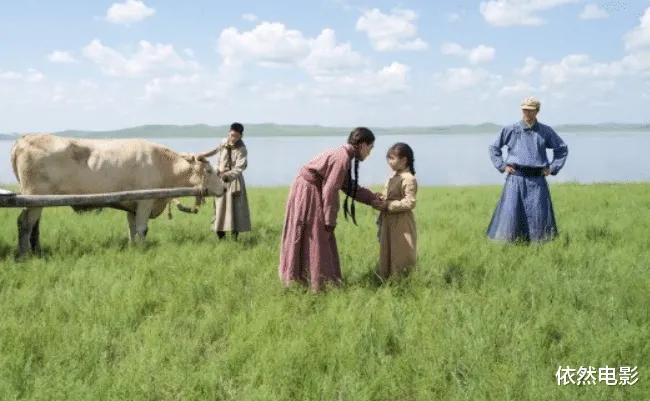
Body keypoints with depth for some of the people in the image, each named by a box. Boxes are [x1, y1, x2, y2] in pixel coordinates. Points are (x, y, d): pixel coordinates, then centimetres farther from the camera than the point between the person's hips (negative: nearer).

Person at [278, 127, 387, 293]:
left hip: (313, 191, 10)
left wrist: (373, 198, 19)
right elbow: (329, 191, -22)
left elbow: (348, 186, 17)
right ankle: (317, 285, 7)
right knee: (315, 238, -2)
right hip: (308, 192, -10)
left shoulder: (343, 154, 8)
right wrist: (330, 221, -16)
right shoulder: (343, 158, -21)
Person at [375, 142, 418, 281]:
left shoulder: (409, 179, -17)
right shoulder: (393, 176, 10)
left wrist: (388, 204, -23)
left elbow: (410, 202, -23)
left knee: (401, 256, -1)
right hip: (389, 222, 9)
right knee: (387, 254, 16)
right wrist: (380, 198, -2)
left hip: (401, 224, -9)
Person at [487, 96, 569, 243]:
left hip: (537, 180, 1)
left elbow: (562, 149, 18)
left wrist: (552, 168, 9)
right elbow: (494, 148, 14)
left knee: (539, 214, 2)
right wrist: (502, 166, 5)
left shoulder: (546, 132, 7)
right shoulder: (511, 130, 4)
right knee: (510, 213, -6)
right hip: (516, 178, -1)